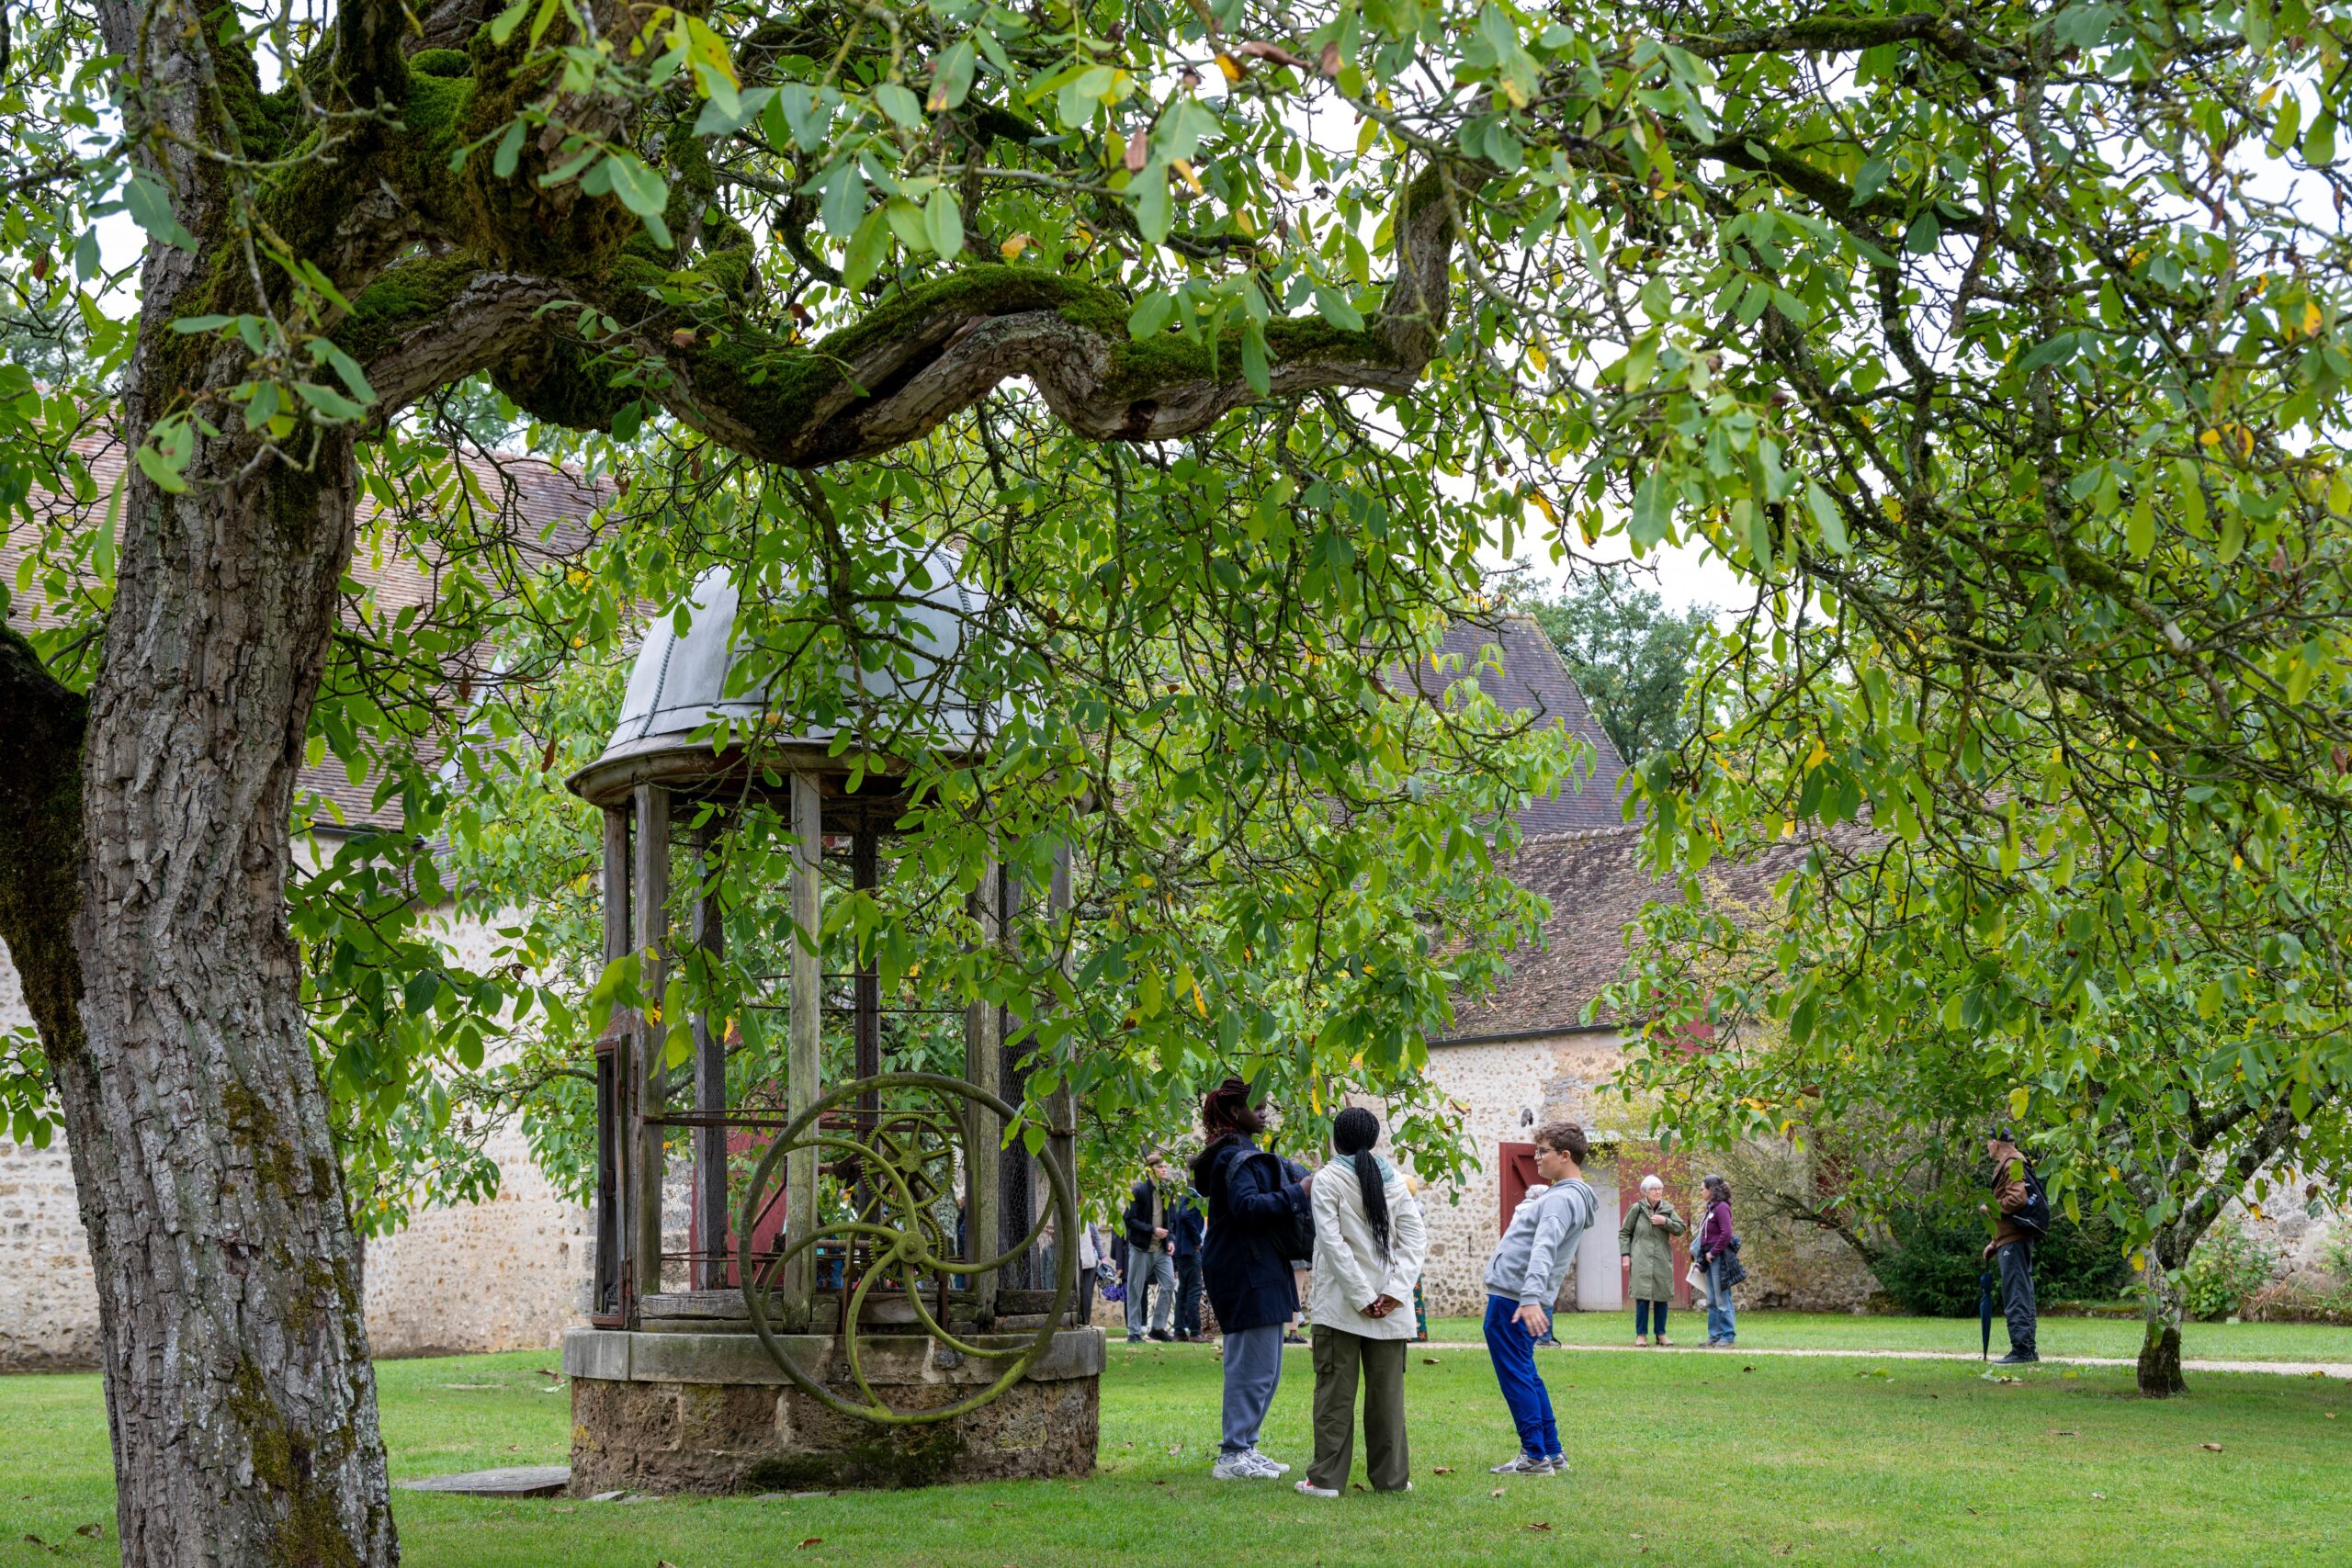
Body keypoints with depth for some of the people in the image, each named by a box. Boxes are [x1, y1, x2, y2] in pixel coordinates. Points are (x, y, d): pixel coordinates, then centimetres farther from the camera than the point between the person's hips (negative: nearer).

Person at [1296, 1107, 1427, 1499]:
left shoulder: (1326, 1180, -5)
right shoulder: (1394, 1180, 8)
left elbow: (1332, 1242, -13)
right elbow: (1415, 1239, 0)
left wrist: (1361, 1297, -13)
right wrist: (1396, 1291, -7)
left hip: (1339, 1305, -3)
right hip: (1391, 1308, 3)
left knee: (1335, 1391, 2)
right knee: (1387, 1391, 10)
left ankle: (1327, 1478, 2)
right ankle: (1391, 1476, 13)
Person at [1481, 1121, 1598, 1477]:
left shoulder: (1562, 1199, -16)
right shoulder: (1562, 1194, 17)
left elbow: (1544, 1249, -29)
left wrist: (1531, 1298, -40)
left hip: (1512, 1301, -10)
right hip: (1517, 1297, 10)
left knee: (1516, 1376, -4)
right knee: (1526, 1375, 17)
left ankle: (1535, 1457, -1)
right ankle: (1552, 1453, 20)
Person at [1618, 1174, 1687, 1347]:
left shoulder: (1667, 1209, 8)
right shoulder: (1636, 1209, 1)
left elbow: (1681, 1228, 5)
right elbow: (1624, 1233, 7)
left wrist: (1665, 1222, -10)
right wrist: (1625, 1254, -2)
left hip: (1662, 1261, 3)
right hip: (1641, 1260, -3)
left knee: (1662, 1297, 6)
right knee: (1642, 1297, -8)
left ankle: (1661, 1334, 16)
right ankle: (1641, 1334, 0)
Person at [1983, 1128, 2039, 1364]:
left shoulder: (2012, 1165, -12)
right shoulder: (2006, 1165, 21)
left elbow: (2017, 1199, -26)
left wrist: (1992, 1207, -10)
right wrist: (1994, 1243, 24)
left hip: (2013, 1242, -11)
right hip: (2011, 1240, 11)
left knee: (2016, 1296, -10)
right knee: (2022, 1295, 14)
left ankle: (2021, 1350, -10)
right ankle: (2028, 1351, 19)